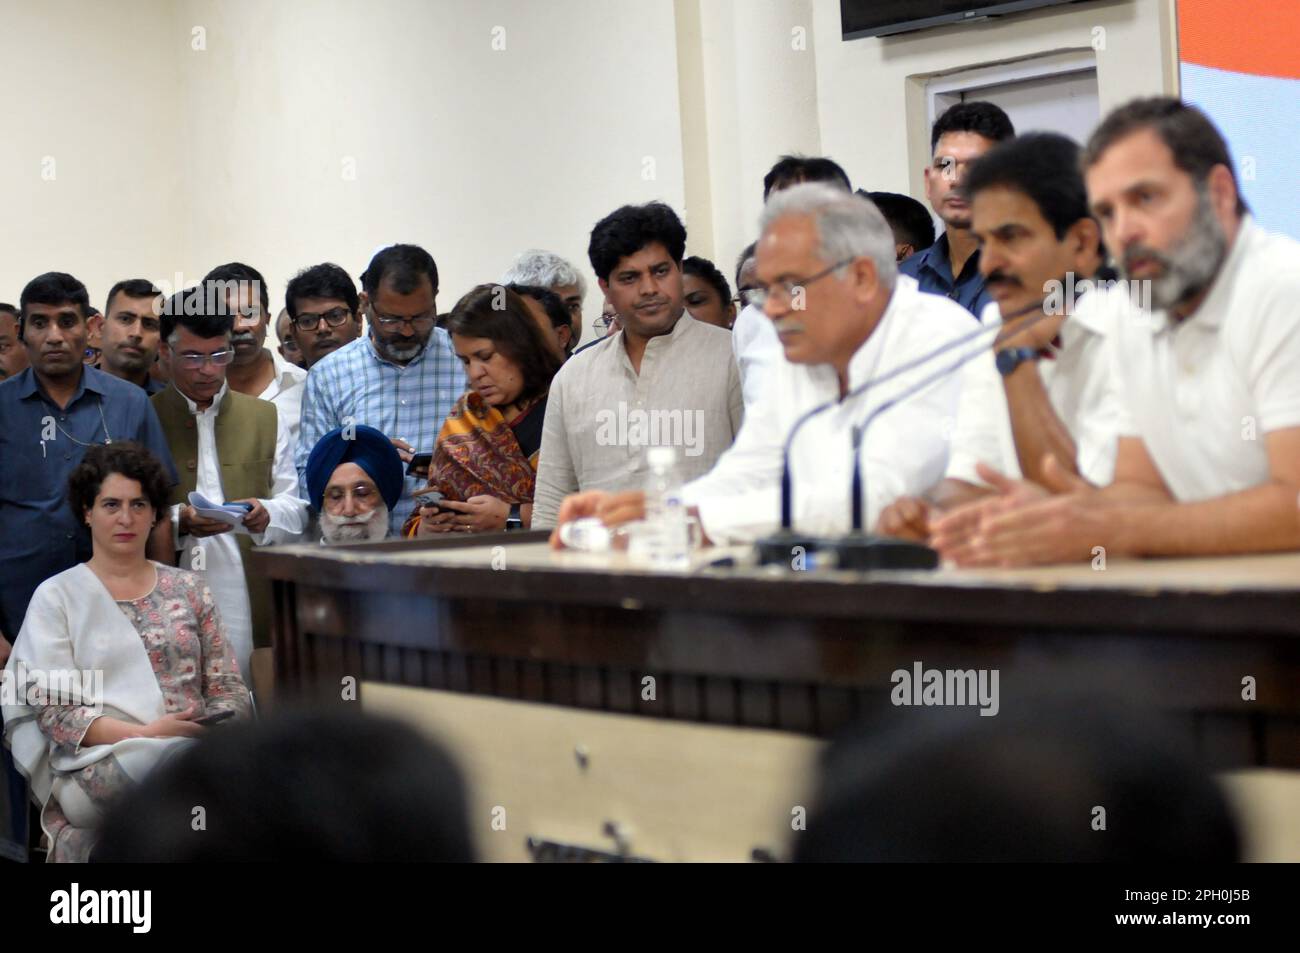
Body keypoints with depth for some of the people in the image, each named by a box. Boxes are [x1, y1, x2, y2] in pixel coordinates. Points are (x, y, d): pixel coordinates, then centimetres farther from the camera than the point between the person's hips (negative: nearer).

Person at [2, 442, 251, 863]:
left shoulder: (189, 588, 20)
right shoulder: (57, 596, 10)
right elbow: (53, 710, -1)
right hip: (95, 762, -3)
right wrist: (144, 735, -15)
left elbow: (229, 689, 16)